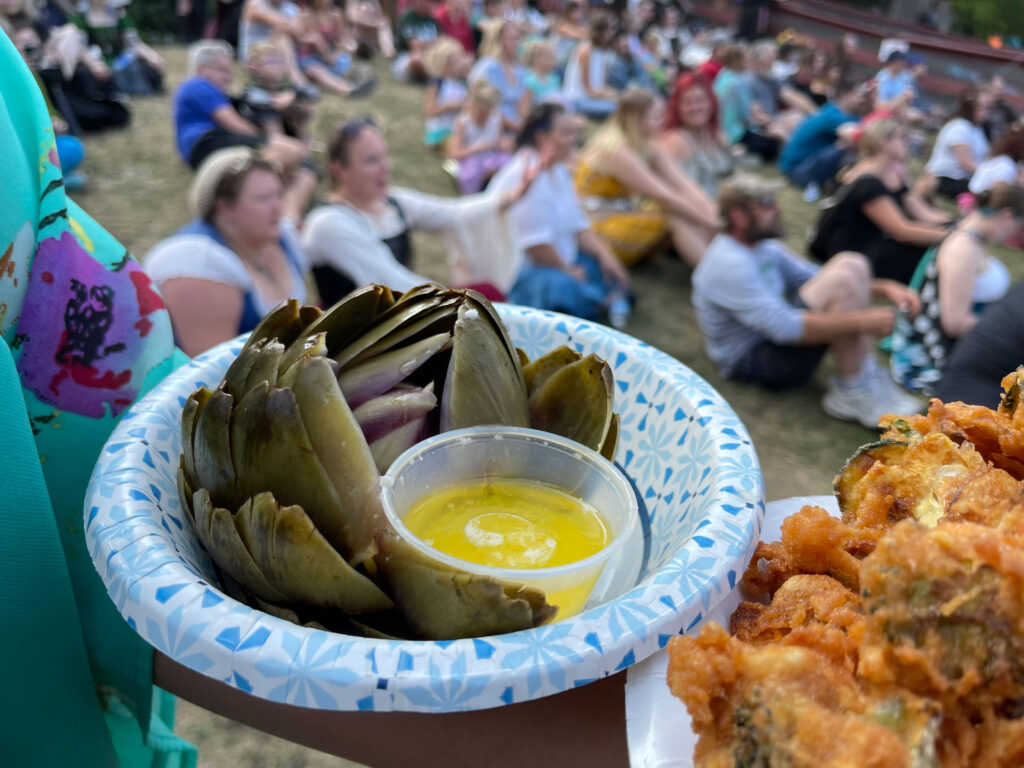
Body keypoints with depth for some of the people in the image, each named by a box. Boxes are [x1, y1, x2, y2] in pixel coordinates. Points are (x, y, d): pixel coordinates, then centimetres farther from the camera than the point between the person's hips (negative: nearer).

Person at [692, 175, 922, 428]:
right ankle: (852, 394, -16)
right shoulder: (729, 265, -23)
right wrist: (861, 321, -28)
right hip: (752, 361, -10)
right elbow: (784, 328, -29)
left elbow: (816, 278, 13)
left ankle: (867, 375, -6)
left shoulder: (764, 247, 9)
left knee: (851, 263, -2)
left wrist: (884, 288, -1)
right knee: (842, 278, -23)